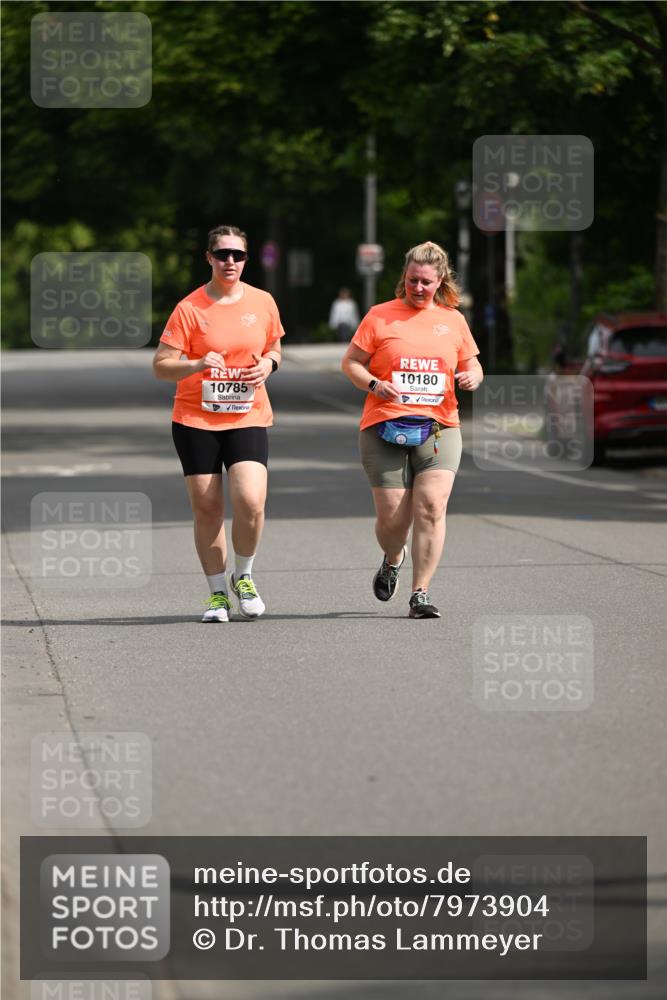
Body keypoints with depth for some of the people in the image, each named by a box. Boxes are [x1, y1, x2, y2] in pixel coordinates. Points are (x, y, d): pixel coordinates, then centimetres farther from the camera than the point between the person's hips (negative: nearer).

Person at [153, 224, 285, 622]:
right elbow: (161, 365, -7)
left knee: (251, 501, -17)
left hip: (248, 419, 1)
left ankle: (244, 576, 8)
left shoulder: (263, 303, 3)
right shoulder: (189, 309, -6)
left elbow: (274, 349, 19)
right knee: (207, 508, 1)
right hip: (196, 420, -1)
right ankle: (218, 593, 16)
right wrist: (197, 365, -25)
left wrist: (268, 365, -4)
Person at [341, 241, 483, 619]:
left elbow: (471, 364, 21)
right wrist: (373, 384, -13)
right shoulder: (380, 316, 4)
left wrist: (473, 376, -3)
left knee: (431, 506, -16)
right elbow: (351, 362, 6)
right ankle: (393, 559, 34)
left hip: (438, 427, 1)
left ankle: (421, 593, -10)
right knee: (393, 516, -3)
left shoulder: (453, 319, 12)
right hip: (385, 428, -1)